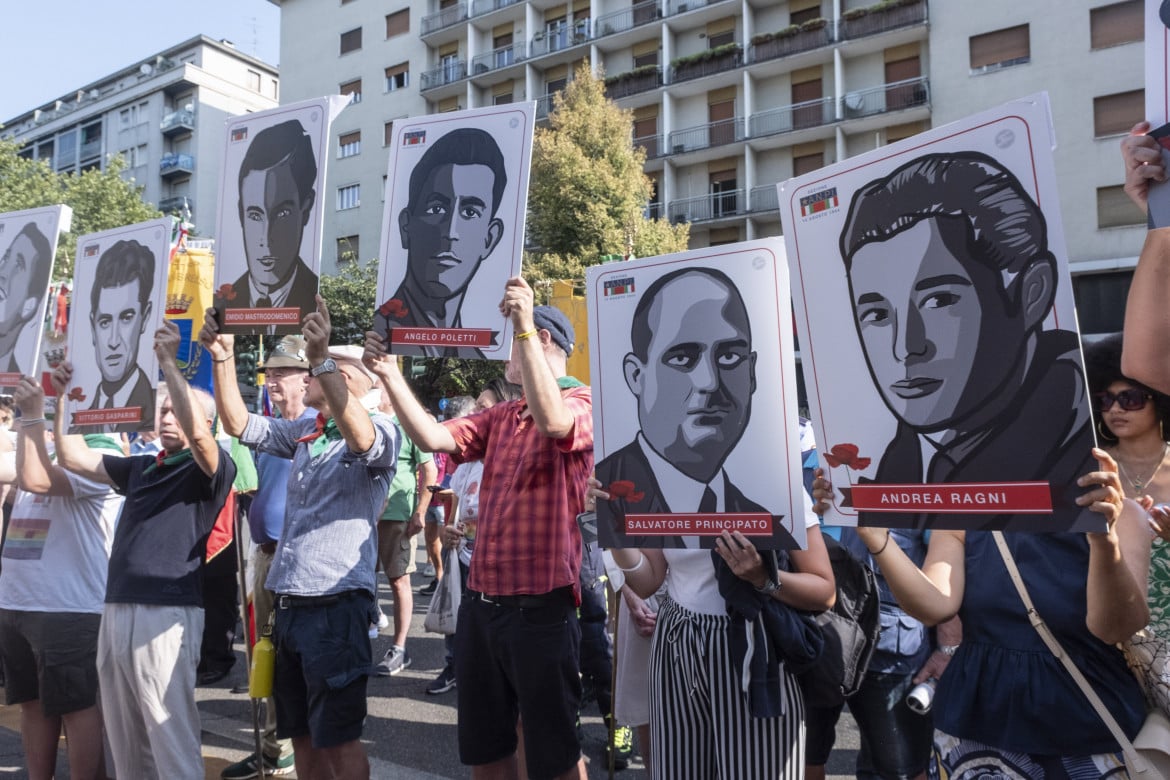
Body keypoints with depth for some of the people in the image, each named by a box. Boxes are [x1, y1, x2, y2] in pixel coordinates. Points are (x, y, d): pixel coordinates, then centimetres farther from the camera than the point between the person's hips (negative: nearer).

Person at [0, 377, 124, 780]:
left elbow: (35, 479, -23)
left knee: (76, 707, 0)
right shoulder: (47, 450, 15)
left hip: (67, 610, -8)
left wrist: (33, 415, -18)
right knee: (34, 704, 16)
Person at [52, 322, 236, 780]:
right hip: (116, 611, 7)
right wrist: (62, 398, 12)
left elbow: (197, 433, -25)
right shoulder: (141, 467, 16)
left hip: (167, 613, -7)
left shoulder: (211, 469, -4)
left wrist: (168, 362, -23)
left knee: (173, 740, -2)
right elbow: (73, 459, 21)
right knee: (125, 741, 16)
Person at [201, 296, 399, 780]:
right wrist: (223, 358, 2)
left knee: (337, 739, 2)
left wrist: (321, 358, -40)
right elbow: (238, 424, 13)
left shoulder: (379, 432, -10)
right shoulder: (304, 434, 13)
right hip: (288, 603, 8)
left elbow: (359, 438, -32)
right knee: (301, 735, 18)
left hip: (336, 605, -8)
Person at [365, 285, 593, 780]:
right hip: (480, 601, 8)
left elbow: (552, 422, -30)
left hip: (539, 605, -7)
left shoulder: (582, 404, -8)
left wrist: (523, 325, -31)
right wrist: (390, 376, -4)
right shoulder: (501, 417, 14)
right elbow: (434, 438, 4)